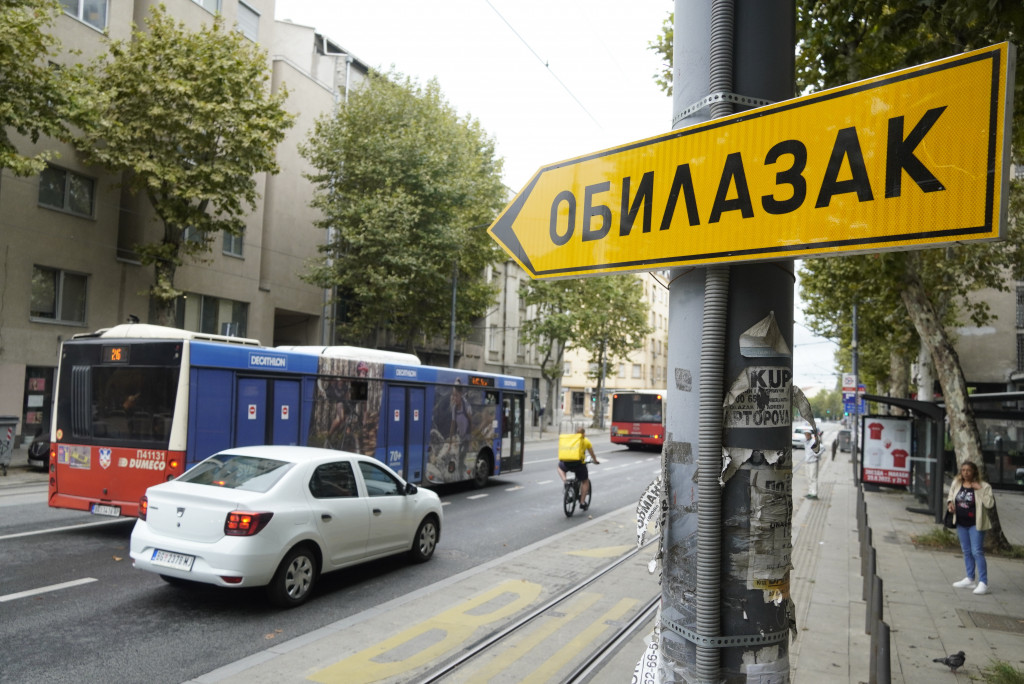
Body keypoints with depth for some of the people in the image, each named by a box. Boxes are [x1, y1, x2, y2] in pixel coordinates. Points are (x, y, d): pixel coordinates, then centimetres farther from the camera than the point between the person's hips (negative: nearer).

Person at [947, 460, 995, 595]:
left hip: (975, 524, -6)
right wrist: (950, 503, -1)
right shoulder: (956, 484, 3)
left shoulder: (983, 486, -11)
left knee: (977, 552, -8)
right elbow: (950, 496, 19)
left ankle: (983, 583, -1)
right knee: (966, 551, 14)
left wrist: (980, 490, -24)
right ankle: (970, 579, 26)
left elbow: (990, 503, -19)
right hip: (961, 523, 6)